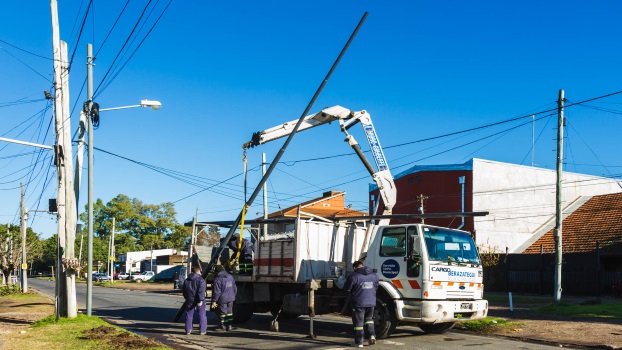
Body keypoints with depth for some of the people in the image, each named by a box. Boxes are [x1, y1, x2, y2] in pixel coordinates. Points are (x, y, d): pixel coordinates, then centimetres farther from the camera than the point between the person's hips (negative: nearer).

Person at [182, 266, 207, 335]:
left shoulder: (186, 280, 9)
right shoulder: (201, 280, -10)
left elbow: (184, 291, 15)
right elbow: (201, 291, -20)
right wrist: (200, 300, -21)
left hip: (189, 301, 5)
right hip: (199, 301, -4)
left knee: (189, 315, 12)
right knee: (202, 315, 5)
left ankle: (188, 330, 13)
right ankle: (202, 330, 5)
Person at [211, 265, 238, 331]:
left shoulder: (218, 279, -16)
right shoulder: (230, 276, 7)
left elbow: (216, 292, -18)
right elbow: (235, 288, 14)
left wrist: (214, 301, -12)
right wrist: (233, 296, 26)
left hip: (222, 299, -7)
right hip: (231, 298, 7)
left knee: (222, 313, 4)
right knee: (229, 313, 13)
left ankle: (223, 327, 11)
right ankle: (229, 326, 16)